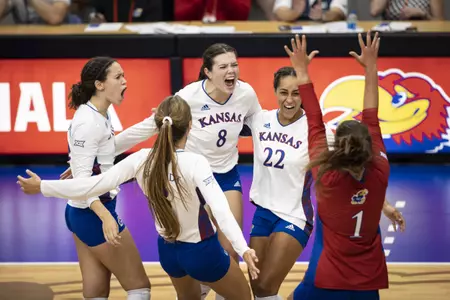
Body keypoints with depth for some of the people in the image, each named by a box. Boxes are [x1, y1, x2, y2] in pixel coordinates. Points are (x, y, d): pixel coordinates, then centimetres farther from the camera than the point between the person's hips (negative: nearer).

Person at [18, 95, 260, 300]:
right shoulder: (195, 163, -27)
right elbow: (220, 209, -40)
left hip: (168, 250, 5)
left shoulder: (142, 160, -13)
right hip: (202, 251, -5)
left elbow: (94, 185, -13)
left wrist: (42, 187, -3)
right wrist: (243, 249, -51)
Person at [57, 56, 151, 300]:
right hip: (94, 214, -9)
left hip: (83, 213, 9)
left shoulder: (98, 116, 8)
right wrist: (105, 216, -38)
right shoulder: (88, 122, -21)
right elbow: (82, 177, -26)